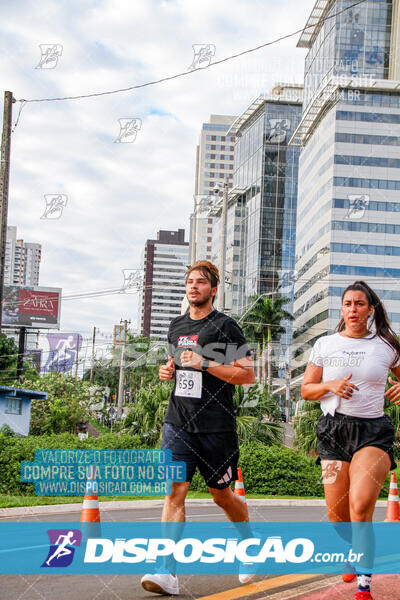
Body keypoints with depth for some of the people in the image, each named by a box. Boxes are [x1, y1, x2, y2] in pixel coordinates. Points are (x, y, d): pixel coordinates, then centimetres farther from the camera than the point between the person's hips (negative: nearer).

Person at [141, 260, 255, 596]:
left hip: (217, 426, -4)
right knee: (175, 490, -10)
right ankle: (167, 573, -15)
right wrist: (168, 370, 9)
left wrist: (205, 364, -17)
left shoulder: (225, 326, -4)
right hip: (178, 422, 4)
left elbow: (248, 374, -8)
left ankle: (250, 542, 38)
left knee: (221, 495, 9)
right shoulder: (177, 327, 14)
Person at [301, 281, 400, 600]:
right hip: (333, 430, 2)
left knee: (361, 506, -21)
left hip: (373, 431, -2)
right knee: (337, 516, 1)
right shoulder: (324, 344, 9)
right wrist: (330, 385, -8)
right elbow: (306, 389, 12)